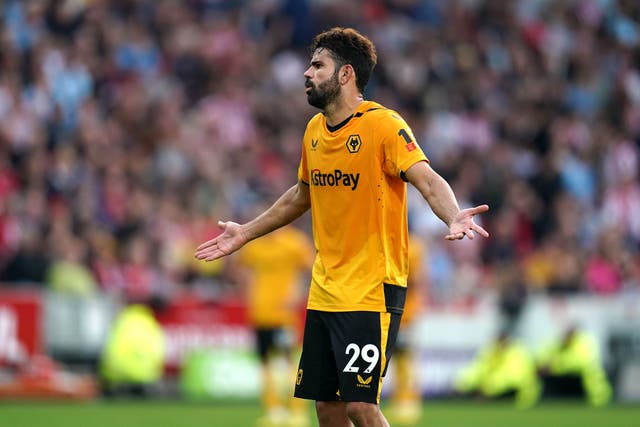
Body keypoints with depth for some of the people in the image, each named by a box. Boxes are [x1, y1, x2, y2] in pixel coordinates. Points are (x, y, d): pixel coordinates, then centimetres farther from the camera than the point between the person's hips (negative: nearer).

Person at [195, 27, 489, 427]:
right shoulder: (314, 130, 10)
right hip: (324, 291, 7)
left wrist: (454, 217, -44)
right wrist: (246, 232, 32)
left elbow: (428, 180, -24)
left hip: (372, 290, -7)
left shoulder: (383, 125, -12)